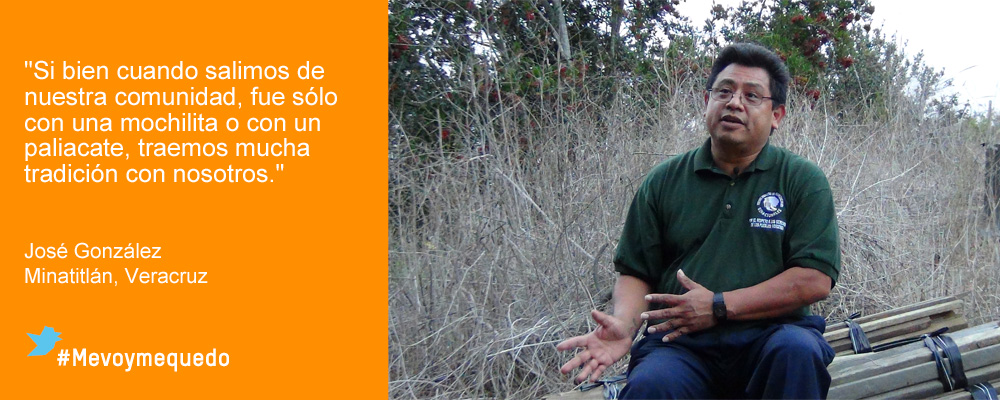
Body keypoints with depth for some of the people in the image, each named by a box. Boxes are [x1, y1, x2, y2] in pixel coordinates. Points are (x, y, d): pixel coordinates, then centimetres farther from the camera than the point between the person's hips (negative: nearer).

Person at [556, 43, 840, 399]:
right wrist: (623, 325, -9)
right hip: (681, 344, 0)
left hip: (771, 333, 1)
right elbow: (635, 274, 14)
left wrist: (718, 306, -9)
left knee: (797, 350, -34)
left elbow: (816, 280, -3)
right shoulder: (664, 182, 14)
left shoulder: (802, 180, 7)